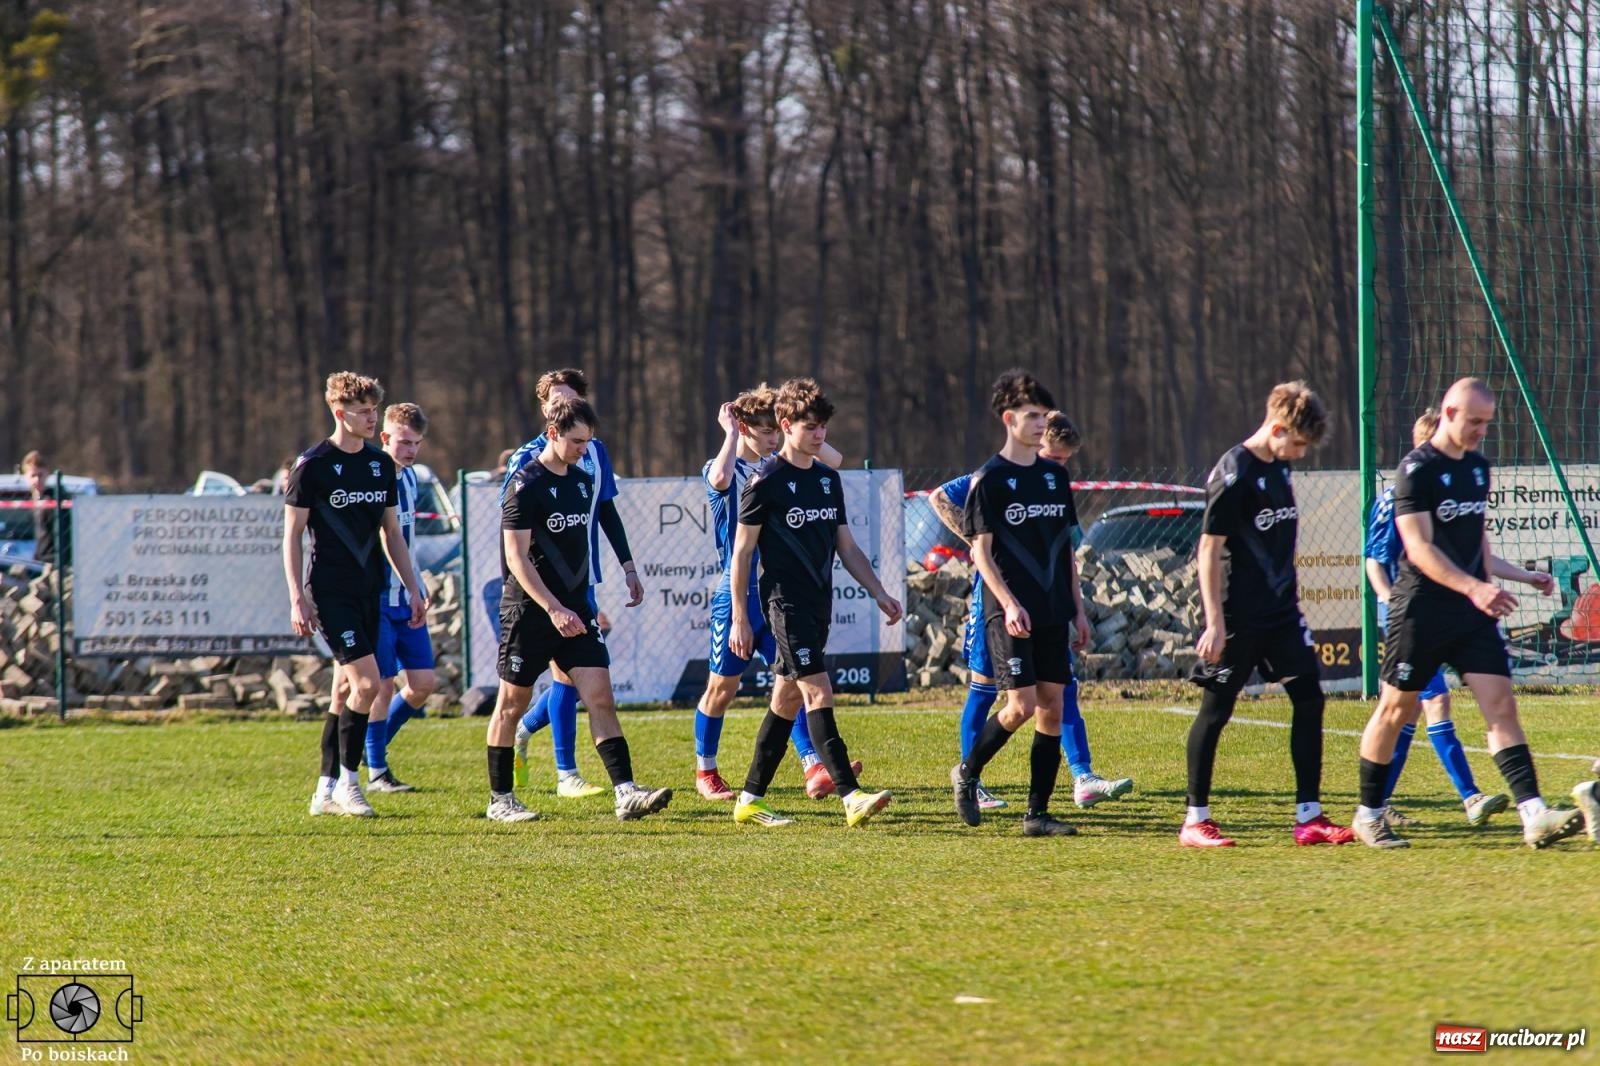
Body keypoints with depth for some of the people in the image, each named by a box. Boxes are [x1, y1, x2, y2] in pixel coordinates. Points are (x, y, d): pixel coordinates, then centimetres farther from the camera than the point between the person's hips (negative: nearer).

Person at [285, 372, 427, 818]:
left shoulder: (381, 464, 11)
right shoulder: (313, 464, -7)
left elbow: (391, 532, 18)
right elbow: (292, 535, -6)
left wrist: (413, 588, 13)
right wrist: (298, 598, -12)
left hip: (370, 592, 7)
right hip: (330, 592, -6)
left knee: (349, 690, 8)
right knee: (366, 682, -16)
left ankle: (326, 791, 14)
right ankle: (347, 781, -6)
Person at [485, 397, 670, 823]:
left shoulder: (583, 481, 10)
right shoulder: (526, 485, -13)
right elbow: (517, 557, -17)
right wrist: (554, 609, -23)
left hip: (574, 609, 6)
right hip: (529, 612, -6)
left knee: (600, 695, -6)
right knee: (512, 703, 5)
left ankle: (625, 792, -14)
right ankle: (500, 800, 15)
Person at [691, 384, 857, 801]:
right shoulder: (723, 471, -7)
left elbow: (833, 459, 5)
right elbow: (720, 478, -32)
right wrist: (730, 432, -19)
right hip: (737, 595, -4)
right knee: (722, 688, 6)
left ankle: (815, 770, -15)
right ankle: (705, 772, 21)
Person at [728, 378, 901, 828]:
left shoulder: (828, 478, 13)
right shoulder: (766, 481, -8)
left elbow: (846, 547, 19)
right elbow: (741, 553, -6)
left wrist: (879, 593, 9)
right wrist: (739, 618, -8)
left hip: (819, 604, 7)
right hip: (786, 602, -7)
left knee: (787, 701, 10)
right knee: (818, 691, -16)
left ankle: (750, 800, 17)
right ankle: (851, 796, -25)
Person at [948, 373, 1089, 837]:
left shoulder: (1055, 475, 12)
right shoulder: (989, 480, -5)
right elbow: (981, 552, -7)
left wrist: (1078, 608, 13)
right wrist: (1009, 604, -18)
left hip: (1053, 614, 6)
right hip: (1011, 615, -6)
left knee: (1052, 707, 2)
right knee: (1021, 706, -12)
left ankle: (1038, 813, 6)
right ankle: (967, 773, 13)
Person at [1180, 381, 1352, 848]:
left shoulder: (1281, 469, 9)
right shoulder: (1234, 474, -15)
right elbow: (1209, 551, -16)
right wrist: (1215, 623, -19)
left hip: (1281, 612, 8)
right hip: (1238, 617, -8)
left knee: (1309, 697, 1)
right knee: (1216, 709, 0)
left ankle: (1308, 815, 5)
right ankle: (1195, 821, 8)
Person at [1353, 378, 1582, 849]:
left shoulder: (1478, 467, 13)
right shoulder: (1417, 470, -11)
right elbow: (1419, 548, -20)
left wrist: (1521, 577, 23)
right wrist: (1474, 588, -30)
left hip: (1473, 615, 6)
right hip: (1421, 613, -6)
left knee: (1501, 705, -6)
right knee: (1396, 710, 4)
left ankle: (1535, 816, -16)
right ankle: (1368, 815, 18)